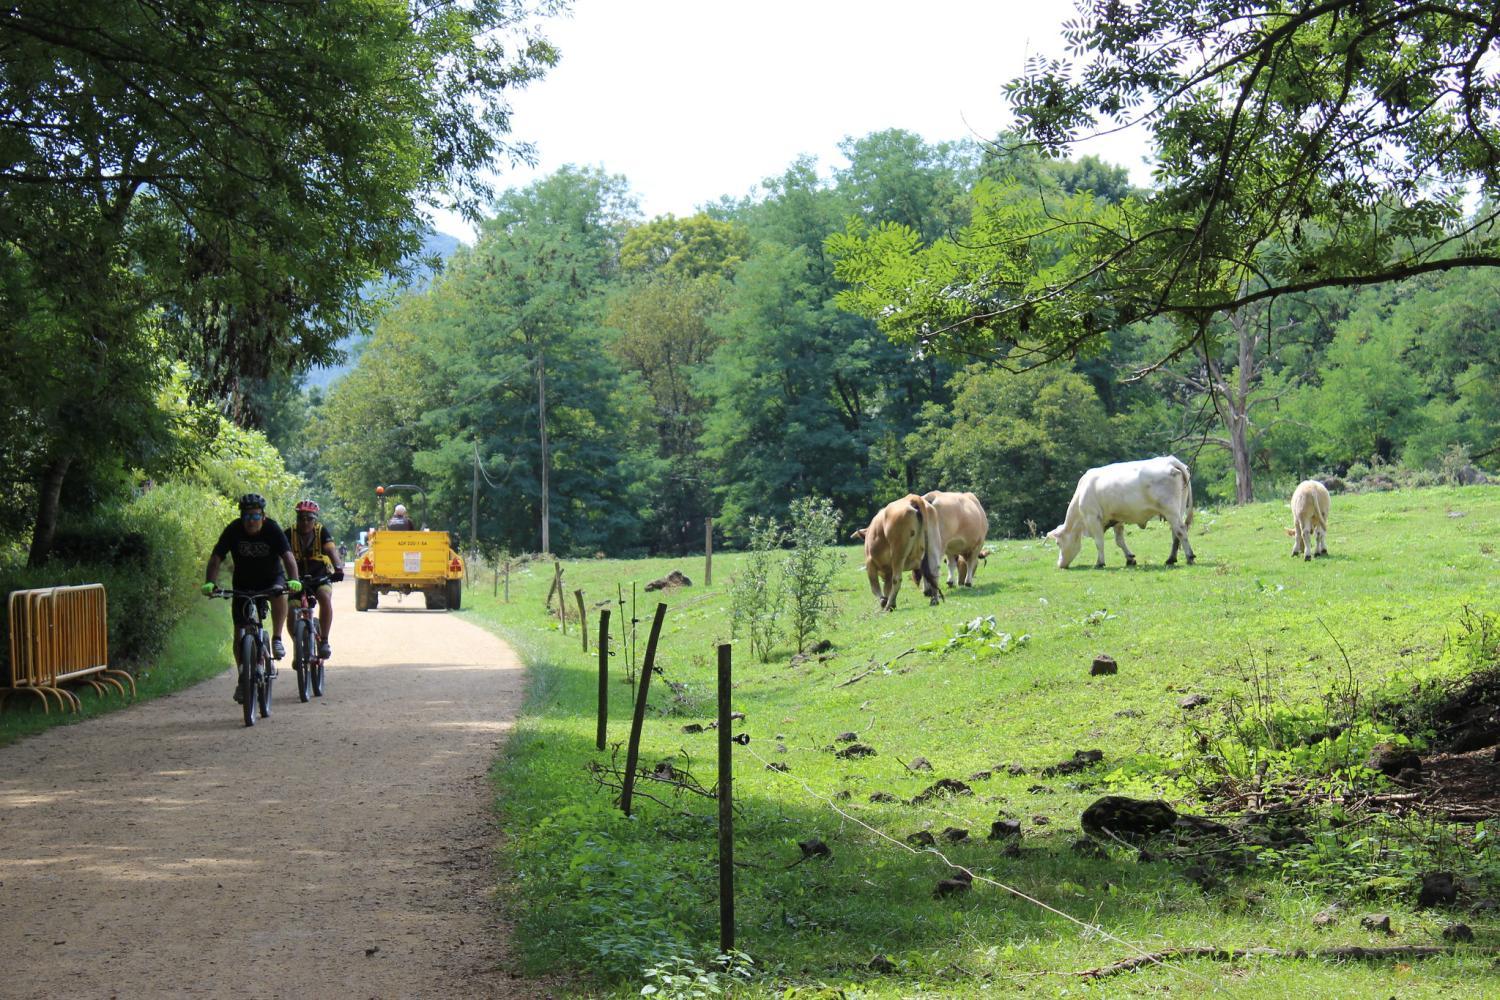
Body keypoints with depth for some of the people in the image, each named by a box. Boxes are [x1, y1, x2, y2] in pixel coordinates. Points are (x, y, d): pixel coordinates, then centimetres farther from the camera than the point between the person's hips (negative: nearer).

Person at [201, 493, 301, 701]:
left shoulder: (272, 529, -22)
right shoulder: (233, 530, -19)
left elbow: (288, 556, -34)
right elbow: (216, 558, -22)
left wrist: (293, 580, -51)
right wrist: (210, 583, -39)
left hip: (272, 578, -1)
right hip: (244, 584, 1)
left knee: (280, 594, -37)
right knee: (240, 632, -3)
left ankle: (277, 639, -19)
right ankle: (242, 679, 10)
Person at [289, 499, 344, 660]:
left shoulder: (321, 532, -10)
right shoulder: (291, 534, -7)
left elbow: (331, 550, -24)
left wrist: (338, 568, -42)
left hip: (321, 578, -2)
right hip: (299, 580, 2)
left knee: (325, 598, -31)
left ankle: (324, 641, -22)